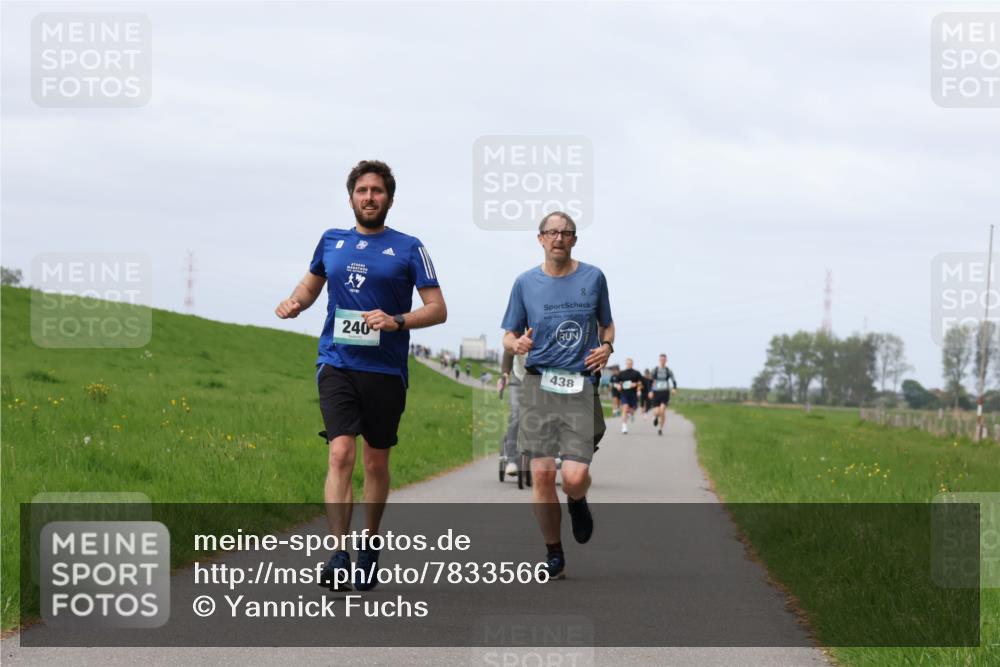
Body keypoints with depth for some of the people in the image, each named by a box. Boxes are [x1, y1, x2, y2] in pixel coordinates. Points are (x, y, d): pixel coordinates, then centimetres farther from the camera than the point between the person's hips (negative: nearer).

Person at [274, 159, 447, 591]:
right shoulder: (331, 241, 10)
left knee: (376, 463, 10)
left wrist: (397, 321, -18)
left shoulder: (408, 249, 1)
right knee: (340, 454, -15)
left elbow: (438, 309, -1)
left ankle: (369, 548, 28)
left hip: (386, 369, -1)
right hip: (337, 363, 1)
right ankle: (338, 556, -21)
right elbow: (311, 284, 28)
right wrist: (294, 303, 5)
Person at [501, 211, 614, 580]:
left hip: (581, 387, -1)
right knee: (542, 473, -6)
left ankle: (577, 502, 27)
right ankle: (554, 555, 10)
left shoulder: (593, 278, 7)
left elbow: (607, 324, 20)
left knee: (574, 477, -12)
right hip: (539, 385, 1)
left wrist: (607, 346, -1)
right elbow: (509, 336, 13)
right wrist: (517, 344, -11)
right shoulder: (526, 283, 7)